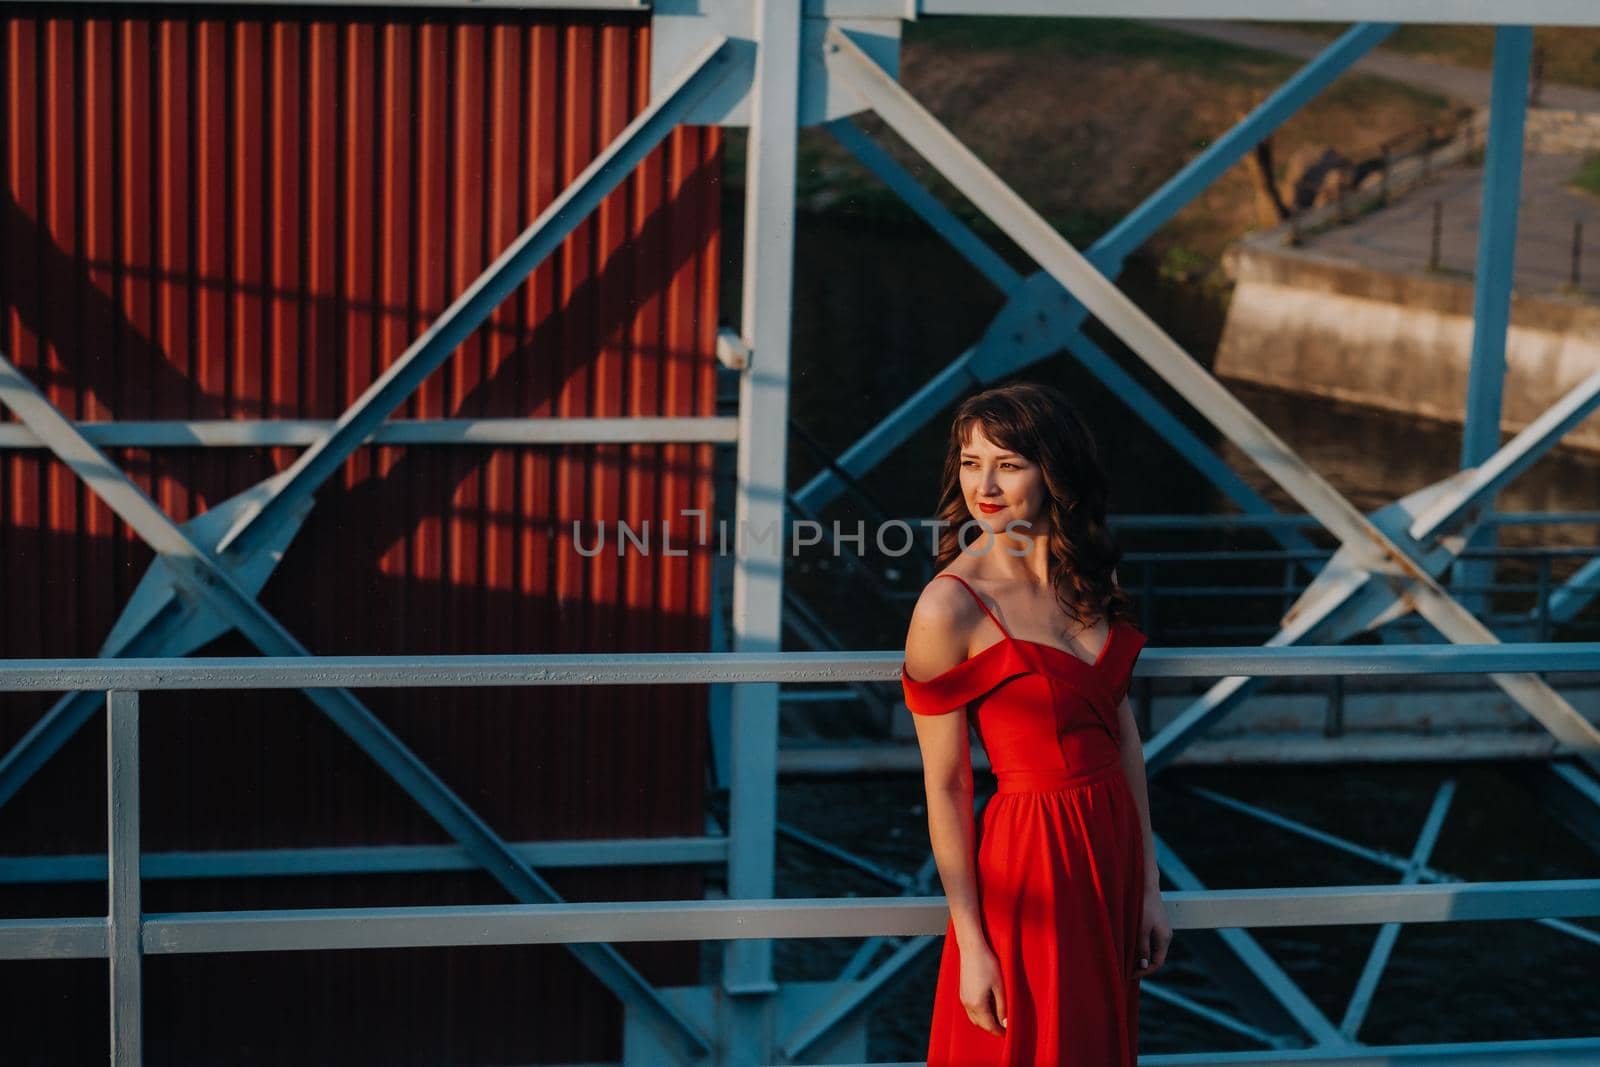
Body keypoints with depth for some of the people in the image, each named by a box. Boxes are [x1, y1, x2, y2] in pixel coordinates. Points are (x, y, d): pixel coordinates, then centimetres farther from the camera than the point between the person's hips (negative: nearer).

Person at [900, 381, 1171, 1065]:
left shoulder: (1089, 579, 3)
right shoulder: (949, 607, -16)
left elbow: (1122, 732, 8)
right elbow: (945, 789, -14)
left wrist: (1149, 887, 8)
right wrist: (970, 945, -13)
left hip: (1112, 846, 6)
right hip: (1031, 860, -6)